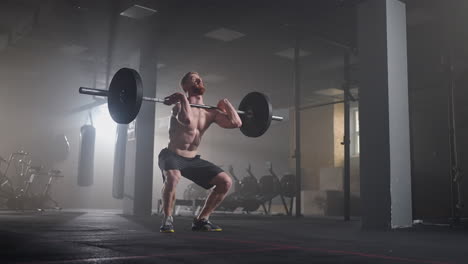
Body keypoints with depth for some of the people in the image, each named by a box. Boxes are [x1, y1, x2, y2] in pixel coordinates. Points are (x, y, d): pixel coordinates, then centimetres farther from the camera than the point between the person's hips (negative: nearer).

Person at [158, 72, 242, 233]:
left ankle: (201, 220, 7)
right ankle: (167, 219, -16)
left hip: (193, 159, 6)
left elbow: (236, 123, -13)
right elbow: (188, 121, -42)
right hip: (172, 156, -6)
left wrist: (226, 104, -1)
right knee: (172, 177, -40)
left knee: (226, 182, -6)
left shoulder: (210, 112, 1)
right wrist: (182, 98, -29)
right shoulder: (179, 106, -16)